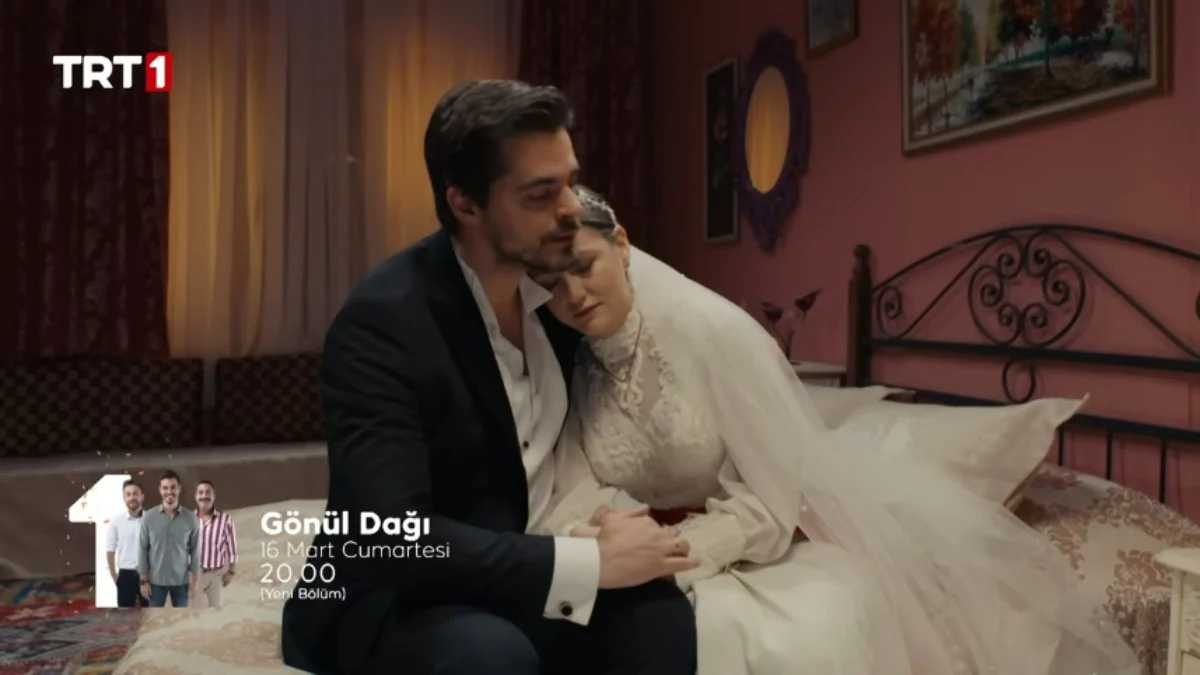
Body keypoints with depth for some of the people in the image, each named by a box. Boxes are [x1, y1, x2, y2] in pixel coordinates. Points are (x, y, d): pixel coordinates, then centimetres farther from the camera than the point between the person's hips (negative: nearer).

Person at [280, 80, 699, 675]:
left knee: (657, 608, -23)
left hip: (520, 579, 5)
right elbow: (392, 537, -30)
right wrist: (591, 562, -28)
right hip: (387, 604, -4)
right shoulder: (381, 320, -22)